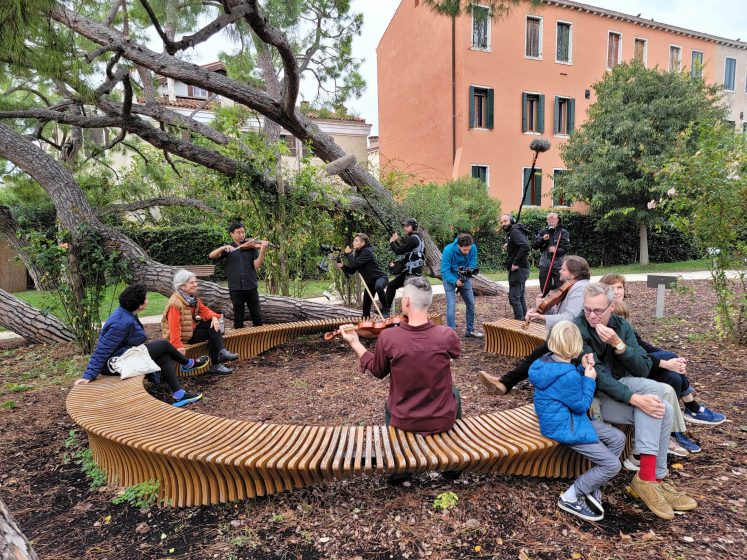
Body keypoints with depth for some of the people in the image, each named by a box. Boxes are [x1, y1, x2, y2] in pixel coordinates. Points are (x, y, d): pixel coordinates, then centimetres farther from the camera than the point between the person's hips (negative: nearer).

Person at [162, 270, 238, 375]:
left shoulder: (193, 297, 2)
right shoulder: (175, 304, -27)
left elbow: (204, 310, 2)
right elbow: (174, 327, -32)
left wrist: (214, 317, -21)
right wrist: (178, 346, -37)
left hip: (192, 327, 8)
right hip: (183, 335, -8)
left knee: (213, 326, -11)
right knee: (211, 333, -15)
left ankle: (222, 352, -22)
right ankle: (215, 365, -8)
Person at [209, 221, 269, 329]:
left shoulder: (251, 247, 4)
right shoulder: (228, 248, 5)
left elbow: (257, 265, -7)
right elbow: (211, 256, -9)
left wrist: (262, 250, -22)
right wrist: (224, 247, -25)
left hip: (251, 287, 1)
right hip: (235, 288, 0)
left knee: (257, 316, 6)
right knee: (238, 318, 7)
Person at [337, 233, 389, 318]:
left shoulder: (367, 252, -18)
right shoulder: (357, 253, 7)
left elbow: (355, 263, -29)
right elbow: (352, 270, 8)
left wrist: (348, 253, -15)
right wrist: (343, 266, -9)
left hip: (380, 277, -8)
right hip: (370, 281, 8)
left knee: (378, 287, -42)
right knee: (366, 305, 8)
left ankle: (385, 309, -26)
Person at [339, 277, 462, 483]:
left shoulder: (387, 337, -21)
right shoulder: (446, 335, -20)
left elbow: (378, 371, 0)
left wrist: (354, 342, 9)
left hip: (404, 422, 0)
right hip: (443, 421, 0)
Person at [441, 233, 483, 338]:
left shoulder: (473, 248, -19)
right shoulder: (449, 250, -29)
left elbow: (472, 266, -11)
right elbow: (445, 271, -26)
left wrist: (468, 271, -33)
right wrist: (455, 281, -36)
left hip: (464, 278, 5)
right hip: (450, 278, -5)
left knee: (471, 303, 10)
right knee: (451, 305, -14)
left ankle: (470, 330, 26)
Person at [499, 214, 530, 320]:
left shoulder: (515, 231, -13)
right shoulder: (513, 232, 18)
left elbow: (525, 246, -29)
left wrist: (516, 263, -25)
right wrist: (509, 247, 9)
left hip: (518, 269, -11)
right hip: (521, 269, 11)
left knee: (514, 297, -9)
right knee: (520, 297, 16)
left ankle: (519, 321, -6)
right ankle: (523, 319, 23)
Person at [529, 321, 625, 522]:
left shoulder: (548, 361, -1)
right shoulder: (568, 375, -29)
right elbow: (581, 405, -14)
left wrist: (582, 369, 3)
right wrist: (589, 379, -6)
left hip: (569, 418, 10)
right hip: (564, 427, -10)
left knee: (618, 438, 13)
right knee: (612, 465, -6)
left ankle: (592, 486, 18)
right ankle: (570, 498, 7)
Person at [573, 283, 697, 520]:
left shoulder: (621, 325, 0)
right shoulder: (578, 329, -17)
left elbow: (643, 369, -9)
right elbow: (597, 376, -24)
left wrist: (618, 344, -25)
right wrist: (636, 399, -31)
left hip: (615, 388, 6)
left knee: (663, 411, -17)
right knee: (654, 388, -21)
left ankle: (655, 479, -3)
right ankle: (646, 477, -17)